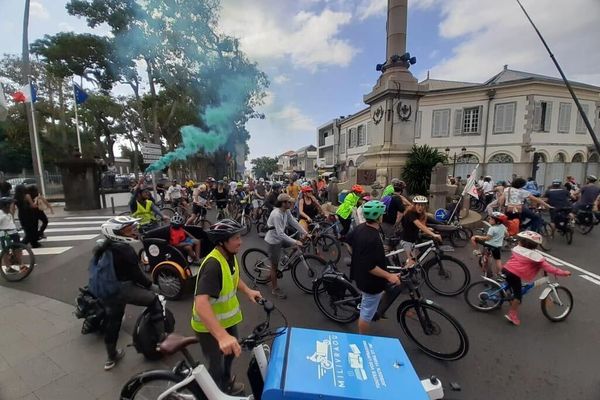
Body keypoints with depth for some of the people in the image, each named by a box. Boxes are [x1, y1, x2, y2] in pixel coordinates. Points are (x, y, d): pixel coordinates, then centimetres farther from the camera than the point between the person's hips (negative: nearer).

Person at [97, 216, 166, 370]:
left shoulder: (102, 248, 8)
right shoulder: (124, 249, -20)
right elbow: (135, 273, -18)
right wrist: (150, 285, -5)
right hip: (123, 288, -9)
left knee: (112, 322, 22)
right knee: (154, 301, 5)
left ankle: (111, 358, 39)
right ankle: (162, 337, 6)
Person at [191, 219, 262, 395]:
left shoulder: (230, 256, -8)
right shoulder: (213, 265, -35)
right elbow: (201, 304, -45)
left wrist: (248, 291, -3)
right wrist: (222, 336, -54)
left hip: (227, 318, 8)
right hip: (209, 326, -8)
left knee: (231, 352, 28)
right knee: (216, 367, 11)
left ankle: (227, 381, 57)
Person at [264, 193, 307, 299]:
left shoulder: (286, 211, -6)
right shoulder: (276, 215, -32)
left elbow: (294, 222, -1)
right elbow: (280, 234, -33)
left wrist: (305, 233, -7)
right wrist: (295, 241, -31)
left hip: (280, 238, 8)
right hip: (273, 240, -8)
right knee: (274, 265, 4)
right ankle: (275, 289, 22)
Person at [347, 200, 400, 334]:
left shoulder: (360, 227, -5)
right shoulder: (373, 239, -34)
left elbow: (349, 240, 13)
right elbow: (370, 267, -32)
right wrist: (389, 276, -22)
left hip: (361, 275, 9)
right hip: (370, 281, -9)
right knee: (367, 313, 12)